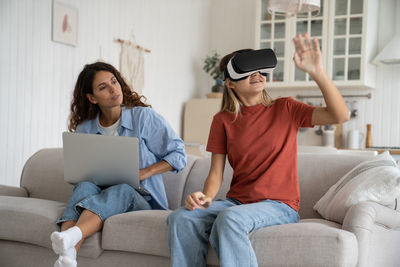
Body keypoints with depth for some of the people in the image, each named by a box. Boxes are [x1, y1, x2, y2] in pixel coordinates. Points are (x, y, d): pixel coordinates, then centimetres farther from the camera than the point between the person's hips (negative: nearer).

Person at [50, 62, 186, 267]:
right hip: (98, 197, 3)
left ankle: (72, 237, -62)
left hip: (140, 199, -2)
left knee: (122, 189, -37)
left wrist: (144, 172, -12)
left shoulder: (144, 117, 1)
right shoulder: (84, 130, 10)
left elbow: (178, 154, 1)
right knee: (85, 186, -31)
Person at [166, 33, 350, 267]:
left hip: (280, 205, -3)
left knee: (230, 218, -35)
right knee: (181, 218, -24)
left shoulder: (285, 109, 2)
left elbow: (341, 115, -11)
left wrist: (317, 72, -22)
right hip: (236, 201, 3)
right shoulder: (223, 120, 9)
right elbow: (216, 173, 6)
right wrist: (206, 198, -16)